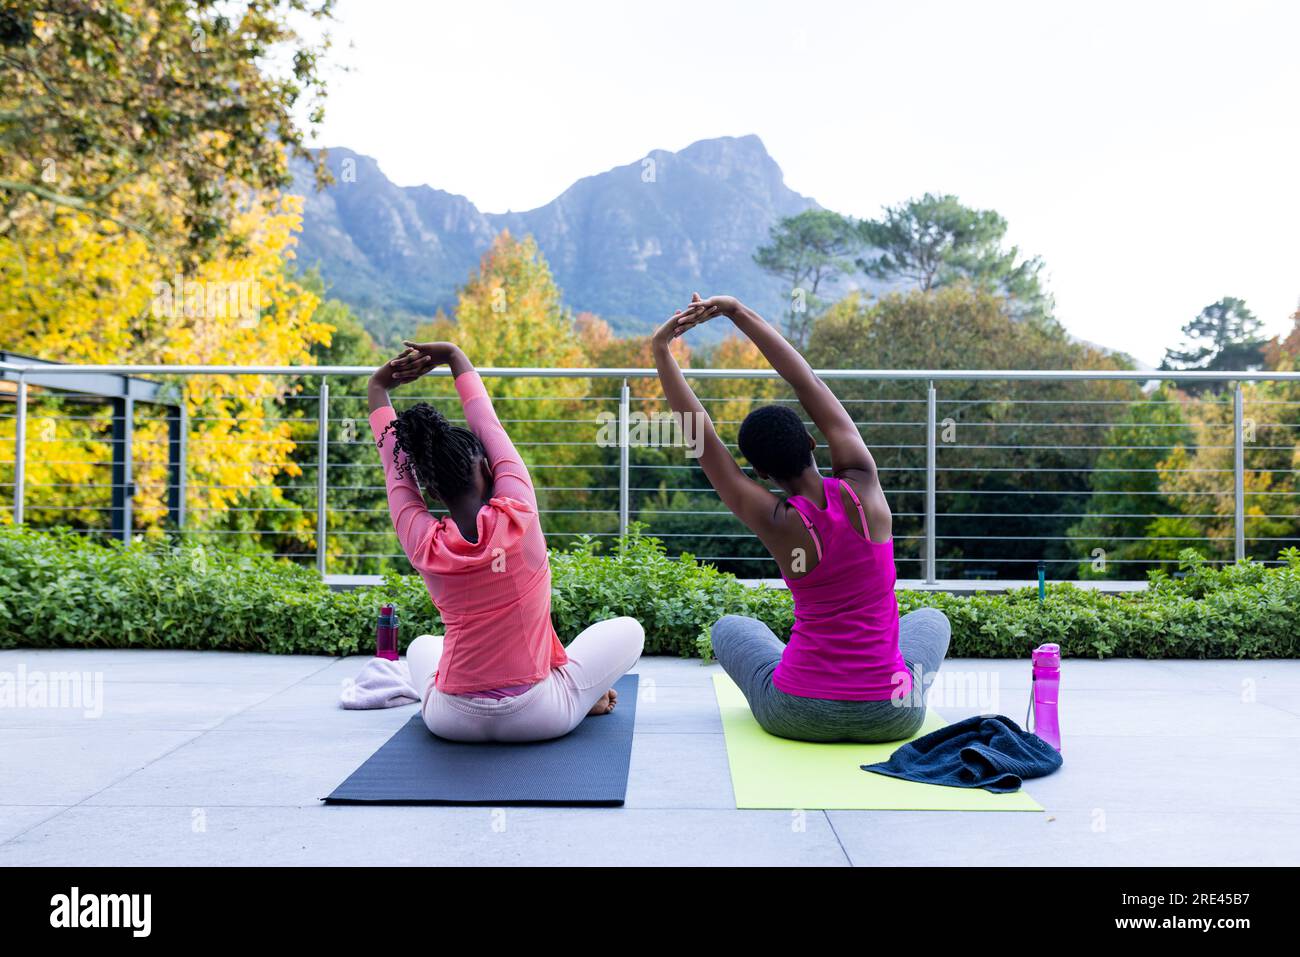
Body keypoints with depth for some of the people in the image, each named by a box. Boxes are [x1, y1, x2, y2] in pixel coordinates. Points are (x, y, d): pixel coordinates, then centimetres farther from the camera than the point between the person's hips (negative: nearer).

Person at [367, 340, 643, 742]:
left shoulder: (422, 545, -13)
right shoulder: (518, 517, -18)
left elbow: (396, 470, 1)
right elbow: (490, 428, -4)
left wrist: (379, 389, 13)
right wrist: (455, 358, 9)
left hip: (452, 721, 2)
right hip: (539, 718, -2)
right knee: (628, 630, 17)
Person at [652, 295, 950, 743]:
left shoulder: (777, 524, -16)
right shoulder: (862, 485, -13)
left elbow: (700, 438, -12)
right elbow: (808, 383, -7)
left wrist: (661, 350, -11)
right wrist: (739, 312, -4)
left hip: (799, 716, -1)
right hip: (891, 718, 1)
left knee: (730, 628, 30)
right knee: (930, 619, 35)